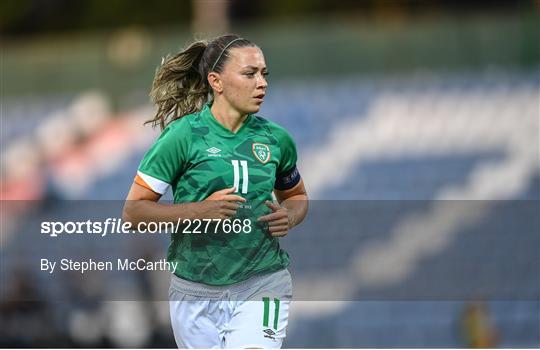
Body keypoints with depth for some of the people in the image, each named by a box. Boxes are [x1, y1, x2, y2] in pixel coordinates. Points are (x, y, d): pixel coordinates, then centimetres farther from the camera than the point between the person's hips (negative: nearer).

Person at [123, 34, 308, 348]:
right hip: (195, 292, -1)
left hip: (261, 288, 1)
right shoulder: (183, 135, -7)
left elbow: (296, 196, 23)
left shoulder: (276, 139, 4)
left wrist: (290, 216, -1)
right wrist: (197, 211, -21)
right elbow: (133, 210, -8)